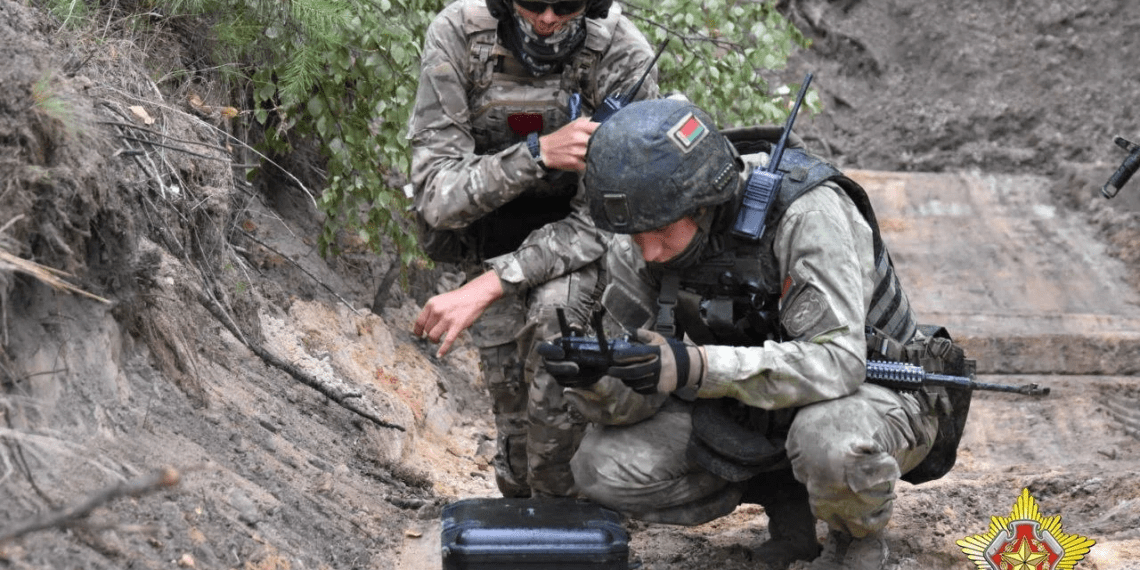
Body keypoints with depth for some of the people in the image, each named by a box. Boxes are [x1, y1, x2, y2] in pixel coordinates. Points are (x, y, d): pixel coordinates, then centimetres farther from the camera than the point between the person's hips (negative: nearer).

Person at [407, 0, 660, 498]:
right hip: (490, 233, 2)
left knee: (553, 312, -32)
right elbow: (437, 194, -23)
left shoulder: (624, 55, -26)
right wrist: (537, 153, -41)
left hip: (572, 230, -2)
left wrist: (488, 286, -34)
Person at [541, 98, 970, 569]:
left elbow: (837, 362, -38)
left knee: (832, 439, -40)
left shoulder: (808, 212, -30)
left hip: (875, 392, -5)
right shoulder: (637, 249, -13)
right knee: (605, 466, -13)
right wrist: (593, 381, -35)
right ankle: (784, 497, 6)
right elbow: (636, 398, -11)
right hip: (754, 407, 6)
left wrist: (695, 367, -47)